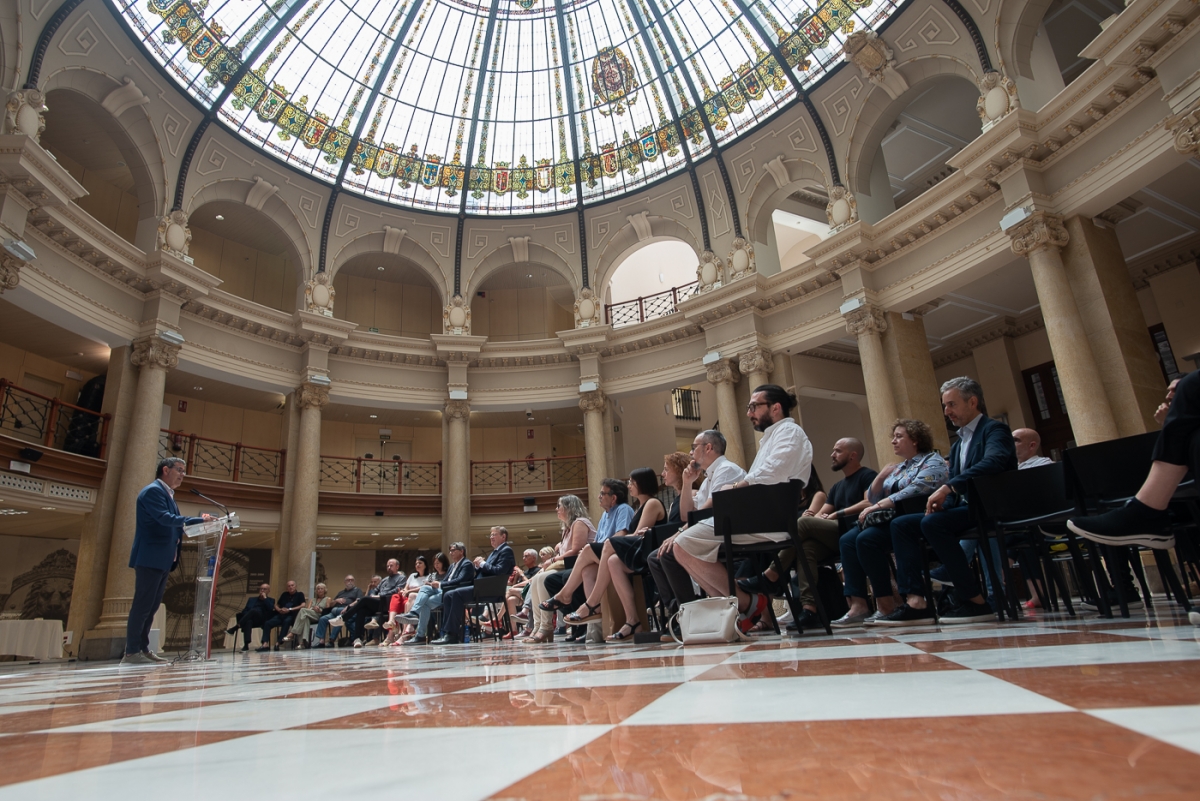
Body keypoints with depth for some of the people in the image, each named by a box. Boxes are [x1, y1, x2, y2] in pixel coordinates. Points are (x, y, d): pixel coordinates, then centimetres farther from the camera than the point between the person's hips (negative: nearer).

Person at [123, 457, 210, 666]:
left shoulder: (167, 494, 20)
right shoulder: (153, 491, -9)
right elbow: (165, 518, -22)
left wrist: (199, 523, 4)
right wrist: (199, 520, -24)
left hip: (163, 560, 10)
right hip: (150, 559, -10)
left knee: (151, 606, 12)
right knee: (142, 605, -6)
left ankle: (143, 649, 17)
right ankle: (131, 653, -2)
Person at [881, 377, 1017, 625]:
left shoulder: (994, 429, -3)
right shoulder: (957, 445, 23)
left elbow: (993, 463, -26)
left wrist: (948, 486, -30)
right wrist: (941, 500, -6)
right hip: (964, 507, 8)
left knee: (932, 523, -31)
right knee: (900, 524, -7)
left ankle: (976, 601, -20)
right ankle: (915, 601, -17)